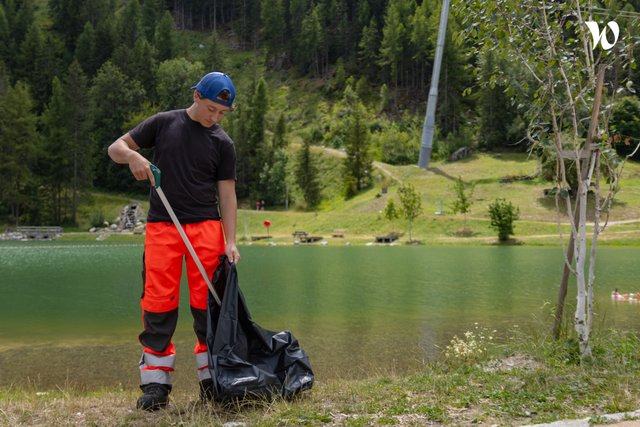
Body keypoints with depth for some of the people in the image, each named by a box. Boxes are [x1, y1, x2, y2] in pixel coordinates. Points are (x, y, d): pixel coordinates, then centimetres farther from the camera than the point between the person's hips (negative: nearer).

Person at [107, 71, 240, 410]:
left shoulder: (222, 143, 8)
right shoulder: (164, 123, 7)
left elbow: (227, 193, 5)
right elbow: (115, 148, 9)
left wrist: (230, 241, -5)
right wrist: (133, 156, -15)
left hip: (206, 226, 1)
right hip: (162, 226, 0)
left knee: (208, 303, -1)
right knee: (158, 303, -4)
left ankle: (211, 380, 9)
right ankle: (156, 385, 4)